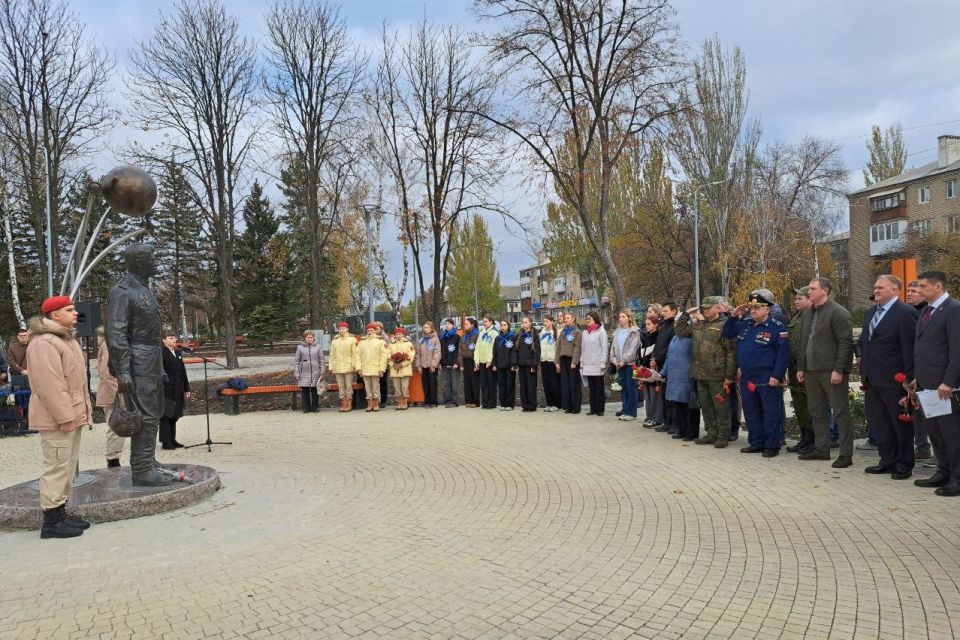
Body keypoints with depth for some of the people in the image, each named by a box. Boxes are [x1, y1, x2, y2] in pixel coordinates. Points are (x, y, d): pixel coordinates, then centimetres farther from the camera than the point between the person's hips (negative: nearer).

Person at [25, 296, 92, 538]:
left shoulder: (67, 339, 18)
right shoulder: (44, 342, -17)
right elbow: (50, 385, -23)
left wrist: (81, 411, 19)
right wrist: (65, 416, -23)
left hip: (72, 414, 11)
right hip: (57, 418, -11)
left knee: (68, 466, 15)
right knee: (57, 467, -6)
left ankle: (61, 512, 25)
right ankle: (51, 521, 1)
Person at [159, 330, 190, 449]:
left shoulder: (178, 353, 14)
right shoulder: (161, 353, -8)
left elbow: (183, 371, 17)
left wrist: (186, 388, 16)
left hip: (177, 390, 7)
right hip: (166, 389, -7)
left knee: (174, 416, 13)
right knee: (166, 416, -1)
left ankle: (172, 440, 21)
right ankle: (165, 442, 4)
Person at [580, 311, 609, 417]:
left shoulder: (601, 331, -5)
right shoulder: (585, 332, 13)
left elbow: (605, 348, -8)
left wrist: (603, 363, -13)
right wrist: (582, 362, 9)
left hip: (597, 365, -5)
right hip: (587, 365, 5)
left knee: (599, 387, 2)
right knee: (591, 388, 8)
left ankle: (600, 409, 7)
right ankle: (593, 408, 13)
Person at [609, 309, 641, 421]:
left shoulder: (634, 332, -4)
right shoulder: (617, 332, 15)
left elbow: (633, 348, -12)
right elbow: (613, 346, 14)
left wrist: (624, 360, -16)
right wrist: (613, 359, -1)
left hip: (630, 363, -6)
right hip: (619, 364, 6)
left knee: (631, 388, -4)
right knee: (622, 387, 9)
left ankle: (631, 413, 0)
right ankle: (625, 411, 15)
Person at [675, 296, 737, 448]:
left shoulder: (725, 325, -9)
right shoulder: (697, 325, 14)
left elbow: (731, 352, -13)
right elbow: (679, 330, 23)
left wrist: (729, 376, -16)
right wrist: (686, 314, 11)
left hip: (717, 376, -7)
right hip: (700, 375, 7)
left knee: (721, 407, 1)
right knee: (706, 407, 15)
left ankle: (723, 436, 11)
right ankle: (711, 433, 26)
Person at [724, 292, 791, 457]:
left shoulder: (777, 327, -9)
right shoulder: (744, 324, 11)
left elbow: (784, 353, -13)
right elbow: (726, 333, 21)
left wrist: (777, 376, -19)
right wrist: (733, 316, 6)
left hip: (767, 380, -7)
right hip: (746, 378, 7)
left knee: (771, 413, 1)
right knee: (751, 412, 14)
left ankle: (772, 446, 9)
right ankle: (756, 443, 25)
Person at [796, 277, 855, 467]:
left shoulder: (838, 313, -9)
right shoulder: (807, 314, 16)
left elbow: (846, 343, -14)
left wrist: (838, 370, -18)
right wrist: (801, 368, 14)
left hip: (831, 371, -8)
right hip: (811, 371, 8)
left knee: (841, 413, -1)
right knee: (817, 412, 13)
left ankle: (846, 454, 4)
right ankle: (821, 449, 23)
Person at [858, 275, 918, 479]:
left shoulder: (906, 313, -12)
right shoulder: (870, 313, 14)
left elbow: (910, 348, -15)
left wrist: (908, 378, -16)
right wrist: (864, 370, 12)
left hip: (893, 379, -8)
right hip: (873, 379, 8)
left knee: (901, 423, 5)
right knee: (877, 421, 13)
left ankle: (904, 465, 17)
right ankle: (888, 460, 26)